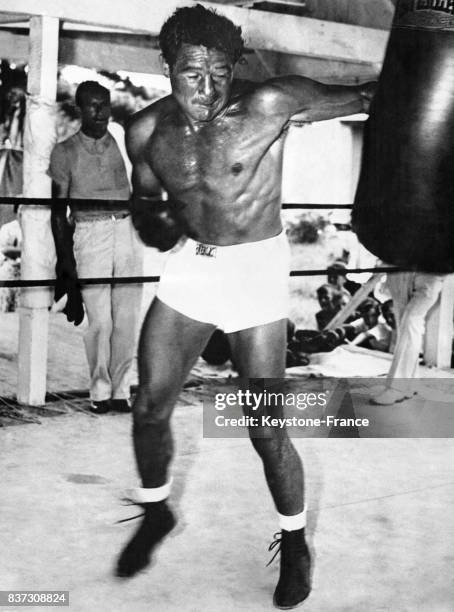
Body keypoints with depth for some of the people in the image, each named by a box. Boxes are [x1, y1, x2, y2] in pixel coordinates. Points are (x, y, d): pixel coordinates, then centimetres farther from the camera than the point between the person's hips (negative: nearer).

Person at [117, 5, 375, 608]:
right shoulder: (147, 129, -3)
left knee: (267, 431, -1)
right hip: (188, 267, 5)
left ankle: (295, 543, 25)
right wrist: (160, 225, -11)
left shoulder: (267, 104, -18)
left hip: (255, 269, -4)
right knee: (149, 408, 7)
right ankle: (156, 511, 36)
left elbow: (349, 98, -7)